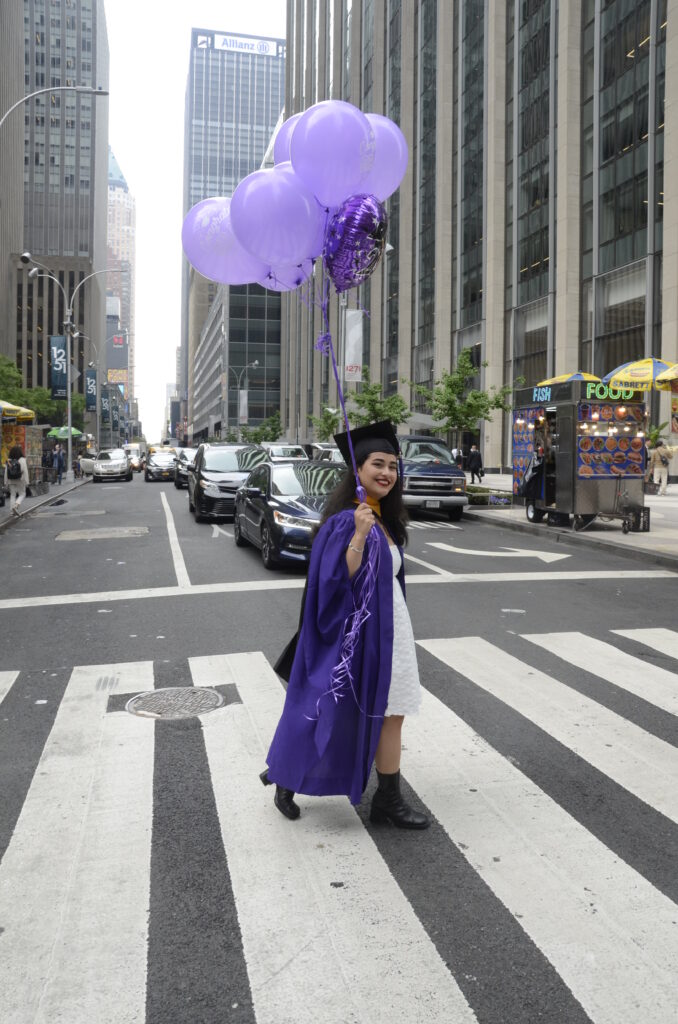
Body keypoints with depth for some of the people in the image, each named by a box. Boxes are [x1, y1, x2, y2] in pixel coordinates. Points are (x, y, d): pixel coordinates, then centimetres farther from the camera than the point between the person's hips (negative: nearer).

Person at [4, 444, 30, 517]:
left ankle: (13, 511, 10)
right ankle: (16, 506, -14)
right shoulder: (22, 460, -10)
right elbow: (25, 471, -10)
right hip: (20, 481, -3)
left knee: (13, 495, 12)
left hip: (11, 481, 3)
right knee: (22, 494, 9)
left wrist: (6, 482, 9)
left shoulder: (8, 461, -1)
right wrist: (26, 482, -5)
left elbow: (6, 472, 1)